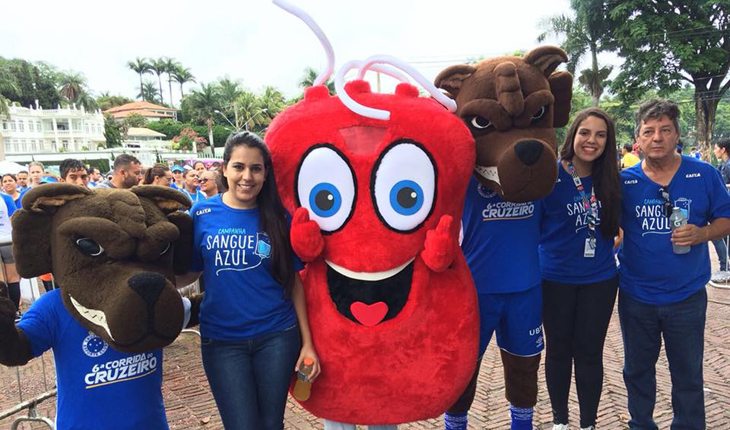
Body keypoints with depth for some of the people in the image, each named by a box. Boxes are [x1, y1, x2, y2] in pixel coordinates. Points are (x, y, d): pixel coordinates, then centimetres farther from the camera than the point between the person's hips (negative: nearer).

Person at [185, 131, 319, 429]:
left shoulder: (279, 217, -3)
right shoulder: (202, 214, -3)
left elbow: (294, 282, 1)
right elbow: (188, 272, 4)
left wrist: (307, 341, -1)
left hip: (277, 336, 1)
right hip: (221, 339, 0)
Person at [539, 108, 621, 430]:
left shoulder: (611, 181, -2)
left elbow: (614, 224, 13)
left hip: (600, 280, 3)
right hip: (555, 279, -2)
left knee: (590, 353, 12)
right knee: (558, 350, 13)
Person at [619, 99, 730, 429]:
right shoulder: (623, 181, -5)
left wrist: (702, 233, -19)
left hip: (687, 296, -1)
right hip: (636, 296, 1)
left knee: (688, 375, 15)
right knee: (637, 370, 19)